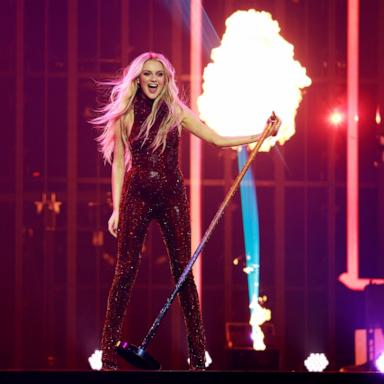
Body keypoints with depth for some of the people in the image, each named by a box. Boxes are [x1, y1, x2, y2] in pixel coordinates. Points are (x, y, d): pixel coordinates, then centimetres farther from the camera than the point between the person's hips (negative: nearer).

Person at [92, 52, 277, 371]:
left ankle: (198, 355, 5)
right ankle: (109, 354, 2)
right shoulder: (126, 114, 2)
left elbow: (217, 139, 7)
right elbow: (118, 164, 5)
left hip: (172, 196, 1)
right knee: (126, 271, -3)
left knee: (184, 270, 0)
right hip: (136, 197, -1)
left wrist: (259, 136, 1)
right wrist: (116, 209, 1)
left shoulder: (176, 111, 4)